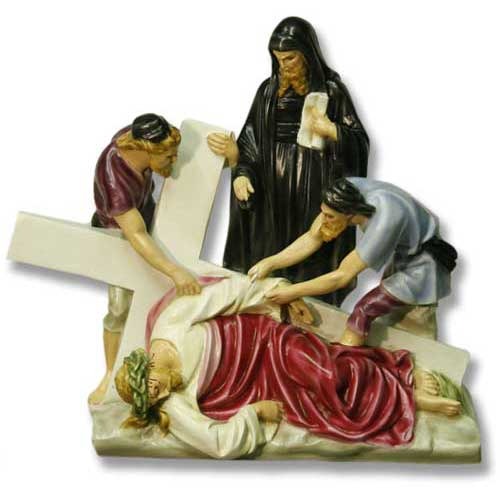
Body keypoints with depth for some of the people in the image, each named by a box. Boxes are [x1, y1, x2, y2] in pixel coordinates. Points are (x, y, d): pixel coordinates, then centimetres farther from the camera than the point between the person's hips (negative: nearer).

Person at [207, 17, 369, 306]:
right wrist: (242, 173, -12)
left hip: (314, 194, -3)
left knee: (311, 267, -2)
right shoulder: (268, 91, 6)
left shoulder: (332, 91, -3)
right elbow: (251, 141, 6)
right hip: (273, 193, 3)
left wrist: (333, 132, -22)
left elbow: (359, 144, -3)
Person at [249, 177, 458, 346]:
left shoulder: (384, 221, -40)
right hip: (401, 257, 7)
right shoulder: (348, 194, -22)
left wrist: (293, 292, -26)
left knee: (363, 311, -16)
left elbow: (342, 276, -33)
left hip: (421, 267, -7)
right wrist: (269, 263, -17)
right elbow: (312, 238, -11)